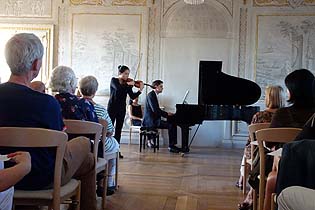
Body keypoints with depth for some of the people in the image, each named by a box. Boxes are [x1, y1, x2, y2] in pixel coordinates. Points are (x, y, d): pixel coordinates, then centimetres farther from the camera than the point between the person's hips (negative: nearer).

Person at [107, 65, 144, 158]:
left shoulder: (127, 84, 5)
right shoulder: (114, 80, -4)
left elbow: (132, 96, -5)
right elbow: (118, 88, -26)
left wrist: (140, 90, -18)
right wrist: (128, 84, -25)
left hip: (121, 109, 4)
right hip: (112, 107, -4)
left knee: (118, 130, 7)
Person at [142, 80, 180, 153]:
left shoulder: (154, 95, 19)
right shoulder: (151, 95, -12)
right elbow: (155, 110, -21)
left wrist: (167, 114, 7)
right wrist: (167, 114, -13)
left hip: (153, 119, 10)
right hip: (150, 121, -10)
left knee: (172, 123, 2)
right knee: (171, 125, -20)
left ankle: (172, 145, 1)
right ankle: (171, 146, -13)